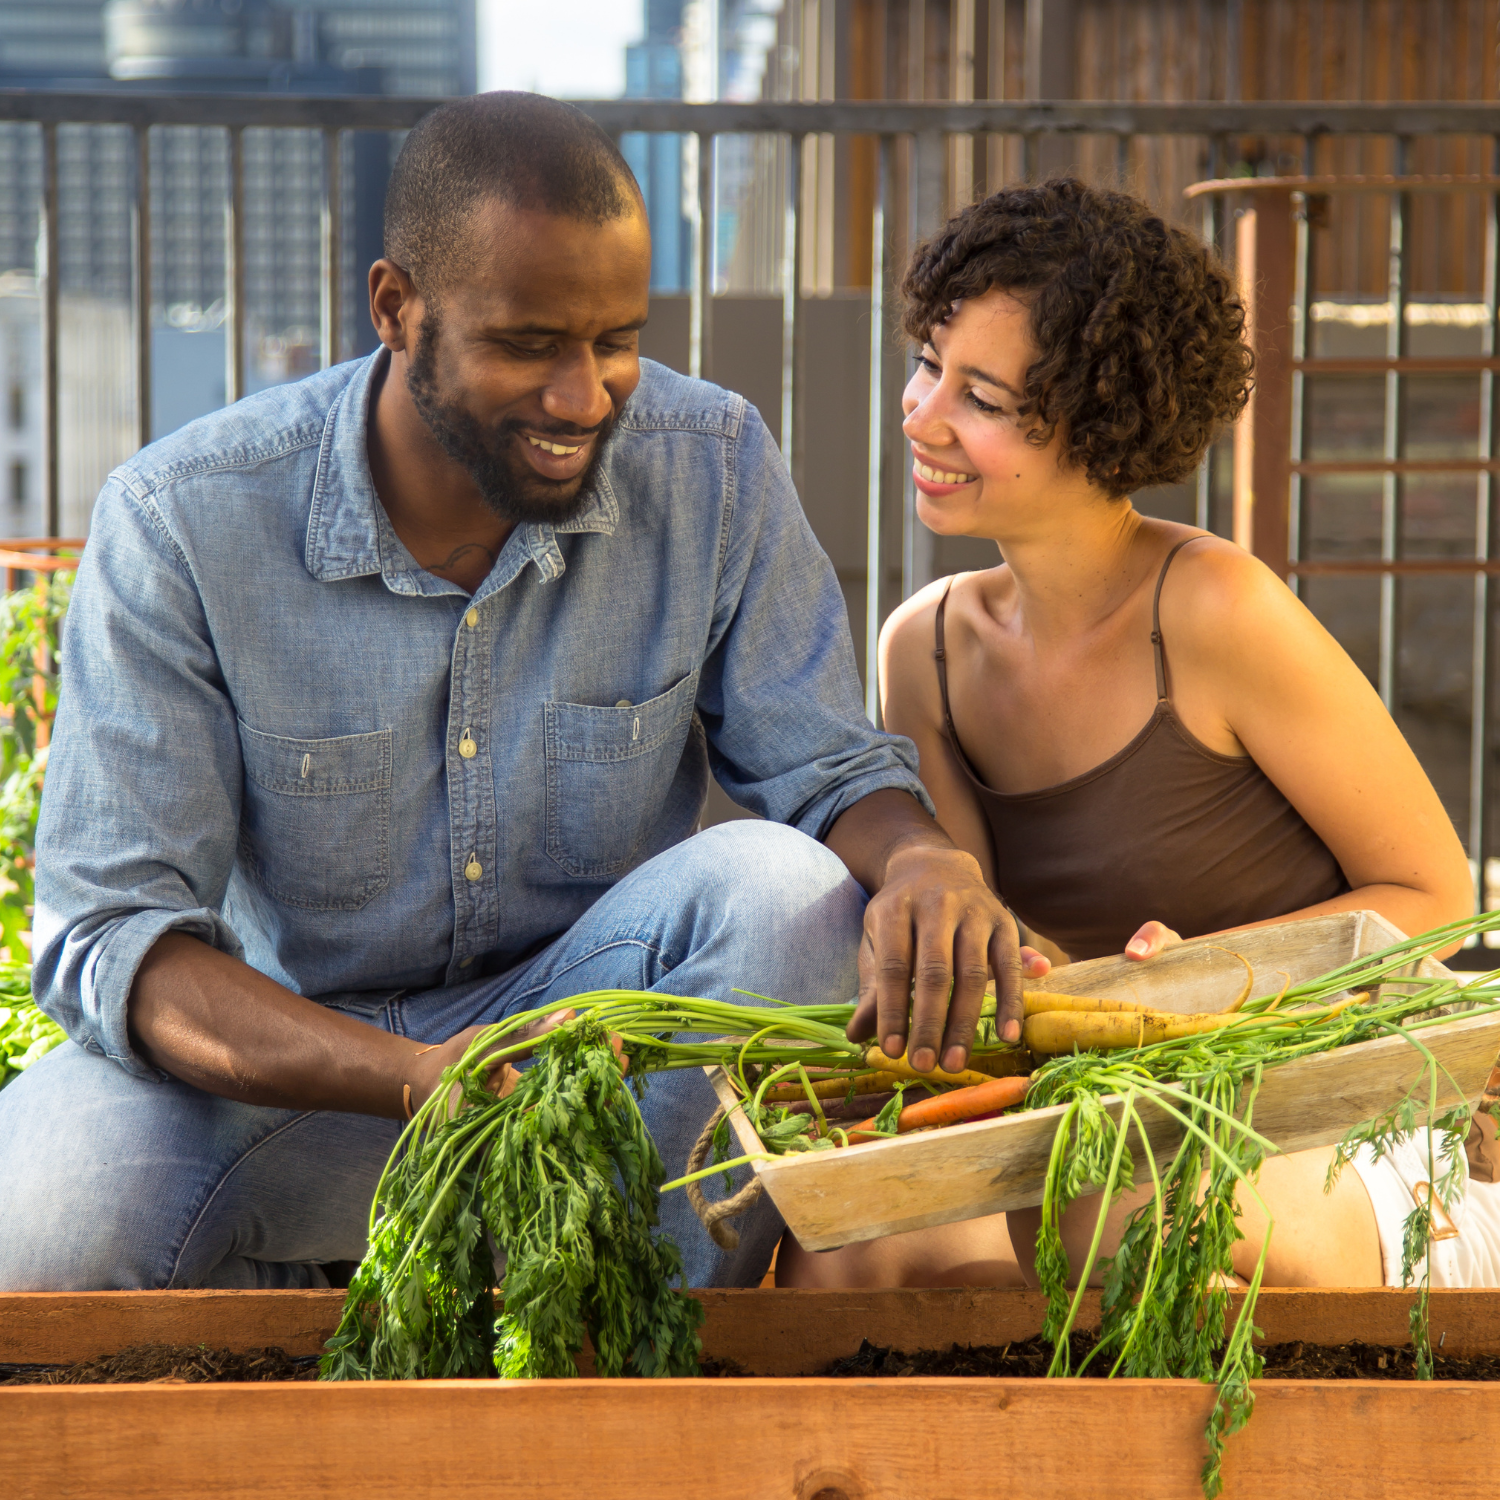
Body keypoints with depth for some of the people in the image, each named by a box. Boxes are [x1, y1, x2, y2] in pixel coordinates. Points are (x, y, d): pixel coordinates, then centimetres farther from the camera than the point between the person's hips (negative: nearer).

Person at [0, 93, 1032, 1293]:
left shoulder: (713, 467, -9)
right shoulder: (182, 520, -16)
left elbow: (826, 769, -5)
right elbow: (113, 935, -19)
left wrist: (927, 860, -33)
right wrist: (411, 1078, -38)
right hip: (296, 1051, -2)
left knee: (780, 885, -29)